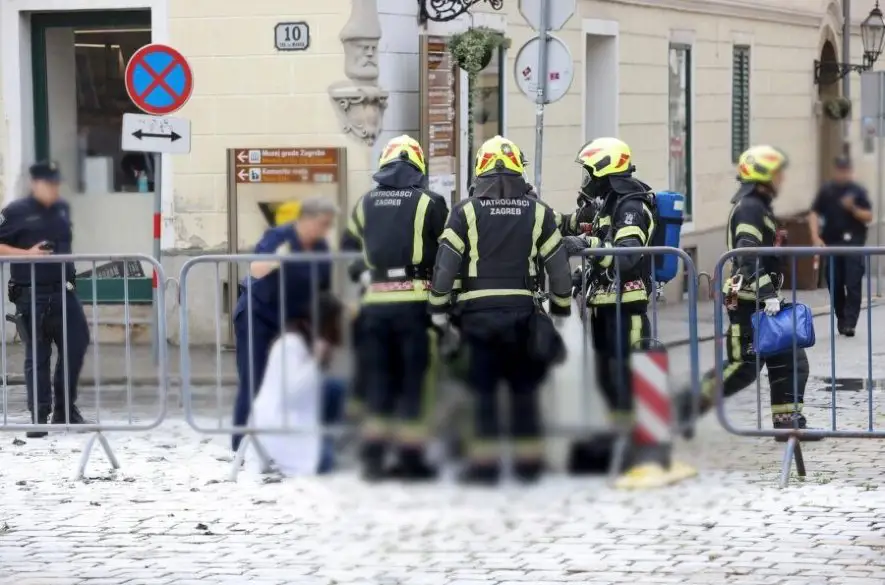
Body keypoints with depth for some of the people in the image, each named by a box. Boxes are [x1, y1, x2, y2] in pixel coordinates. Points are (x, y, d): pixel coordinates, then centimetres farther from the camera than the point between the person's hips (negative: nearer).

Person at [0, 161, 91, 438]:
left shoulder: (62, 209, 13)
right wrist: (26, 254, -15)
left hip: (63, 290, 5)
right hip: (31, 294, -5)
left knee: (76, 343, 0)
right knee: (37, 355, 1)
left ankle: (64, 409, 15)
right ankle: (40, 417, 8)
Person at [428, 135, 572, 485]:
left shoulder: (466, 211, -2)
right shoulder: (538, 213, 4)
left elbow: (445, 263, -5)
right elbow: (558, 265, 7)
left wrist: (439, 308, 4)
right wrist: (561, 308, 18)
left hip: (478, 312, -2)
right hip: (523, 312, 2)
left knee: (482, 389, 3)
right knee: (524, 389, 10)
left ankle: (484, 461, 1)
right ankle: (529, 460, 13)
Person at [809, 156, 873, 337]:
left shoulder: (858, 191, 3)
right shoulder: (826, 191, 6)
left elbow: (868, 217, 2)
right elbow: (814, 214, 4)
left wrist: (853, 208, -15)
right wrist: (816, 237, -8)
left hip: (853, 243, -2)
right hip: (832, 243, 2)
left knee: (853, 285, -10)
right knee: (834, 285, 7)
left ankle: (849, 323, -12)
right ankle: (841, 320, 21)